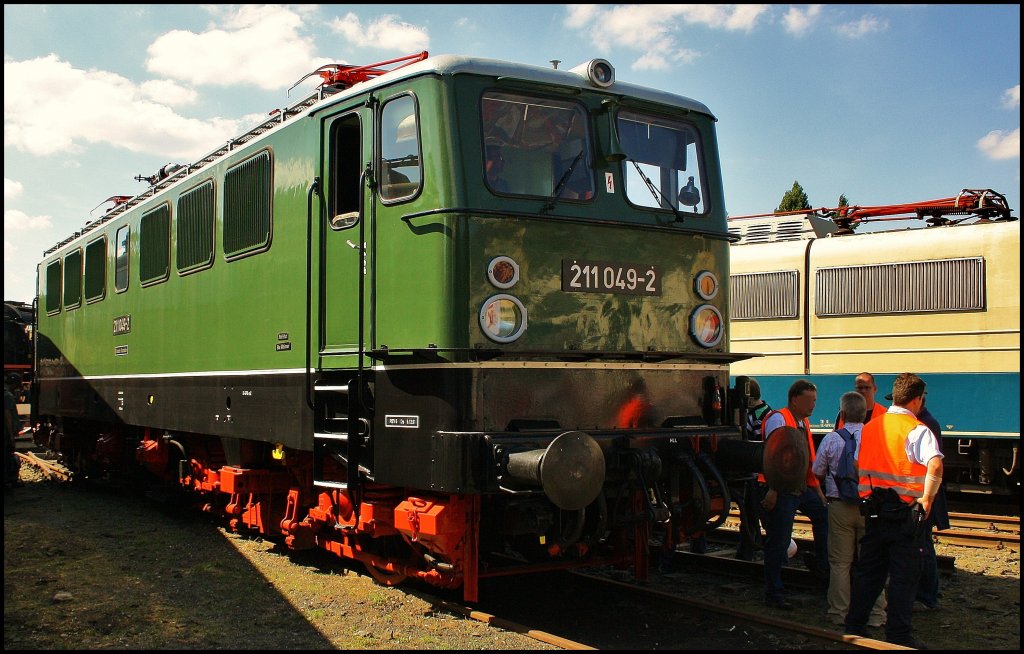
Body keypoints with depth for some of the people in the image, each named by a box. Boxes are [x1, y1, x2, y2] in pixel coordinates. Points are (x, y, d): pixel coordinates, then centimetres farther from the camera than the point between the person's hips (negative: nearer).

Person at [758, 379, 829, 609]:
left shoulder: (804, 423, 16)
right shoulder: (778, 419, -13)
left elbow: (809, 460, 21)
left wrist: (817, 491, 19)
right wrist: (772, 491, -26)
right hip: (780, 491, -9)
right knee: (778, 543, -4)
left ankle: (822, 567, 22)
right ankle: (773, 594, 5)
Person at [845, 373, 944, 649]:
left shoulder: (870, 427, 8)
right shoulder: (916, 430, -11)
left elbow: (858, 465, 14)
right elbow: (935, 465, -26)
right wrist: (927, 498, -17)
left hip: (875, 509, 6)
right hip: (906, 511, -6)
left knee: (868, 569, 15)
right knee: (904, 575, 3)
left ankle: (854, 624, 21)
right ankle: (898, 636, 8)